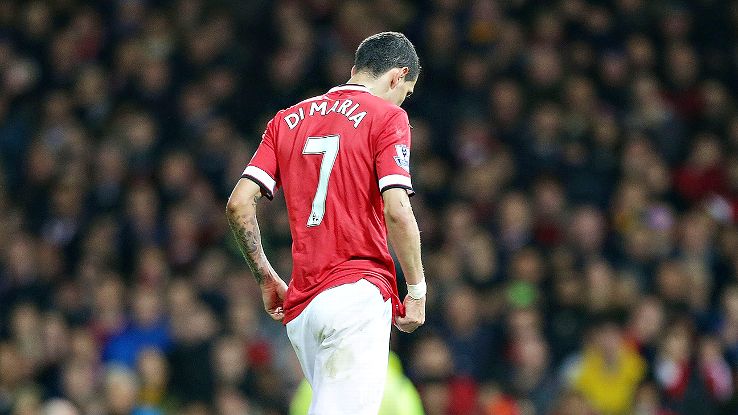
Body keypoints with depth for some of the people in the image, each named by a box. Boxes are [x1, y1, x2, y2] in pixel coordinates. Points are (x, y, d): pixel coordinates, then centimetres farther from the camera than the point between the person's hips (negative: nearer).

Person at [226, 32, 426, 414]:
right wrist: (417, 290, -1)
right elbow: (397, 211, -10)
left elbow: (238, 204, 9)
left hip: (299, 310, 6)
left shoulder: (286, 120, 18)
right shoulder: (387, 116, 1)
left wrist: (266, 279, 18)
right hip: (358, 293, -6)